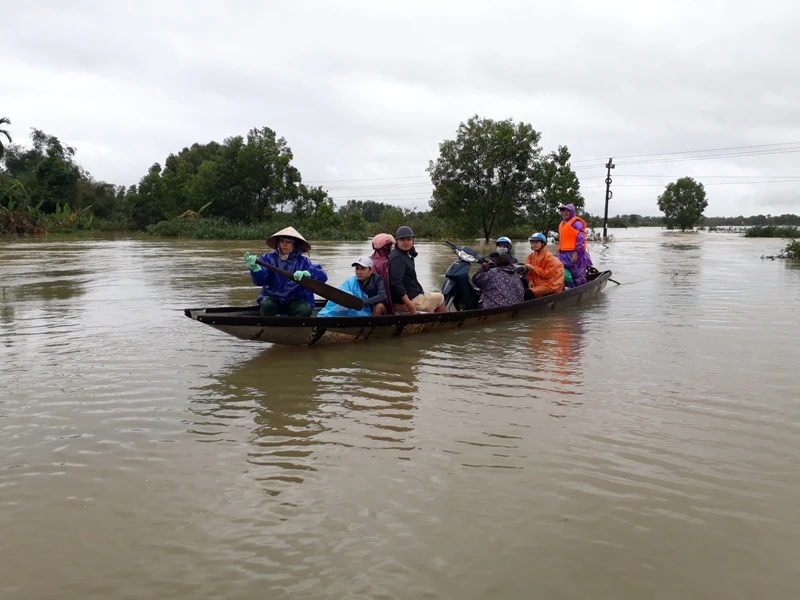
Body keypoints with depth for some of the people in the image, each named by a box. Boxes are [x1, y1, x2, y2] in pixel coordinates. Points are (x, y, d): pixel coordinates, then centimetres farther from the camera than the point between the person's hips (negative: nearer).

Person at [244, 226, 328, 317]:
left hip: (295, 300, 0)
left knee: (305, 309, -30)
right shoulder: (269, 258, -4)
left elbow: (322, 276, -18)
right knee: (267, 305, -31)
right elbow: (260, 280, -17)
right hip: (272, 298, 1)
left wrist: (306, 273, -39)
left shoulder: (302, 262, -5)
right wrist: (255, 267, -40)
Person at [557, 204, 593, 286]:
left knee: (578, 278, -7)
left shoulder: (576, 223, -7)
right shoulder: (562, 224, 20)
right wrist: (560, 254, 20)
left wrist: (576, 253, -20)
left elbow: (580, 239, -15)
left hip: (574, 255, -9)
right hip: (564, 255, 9)